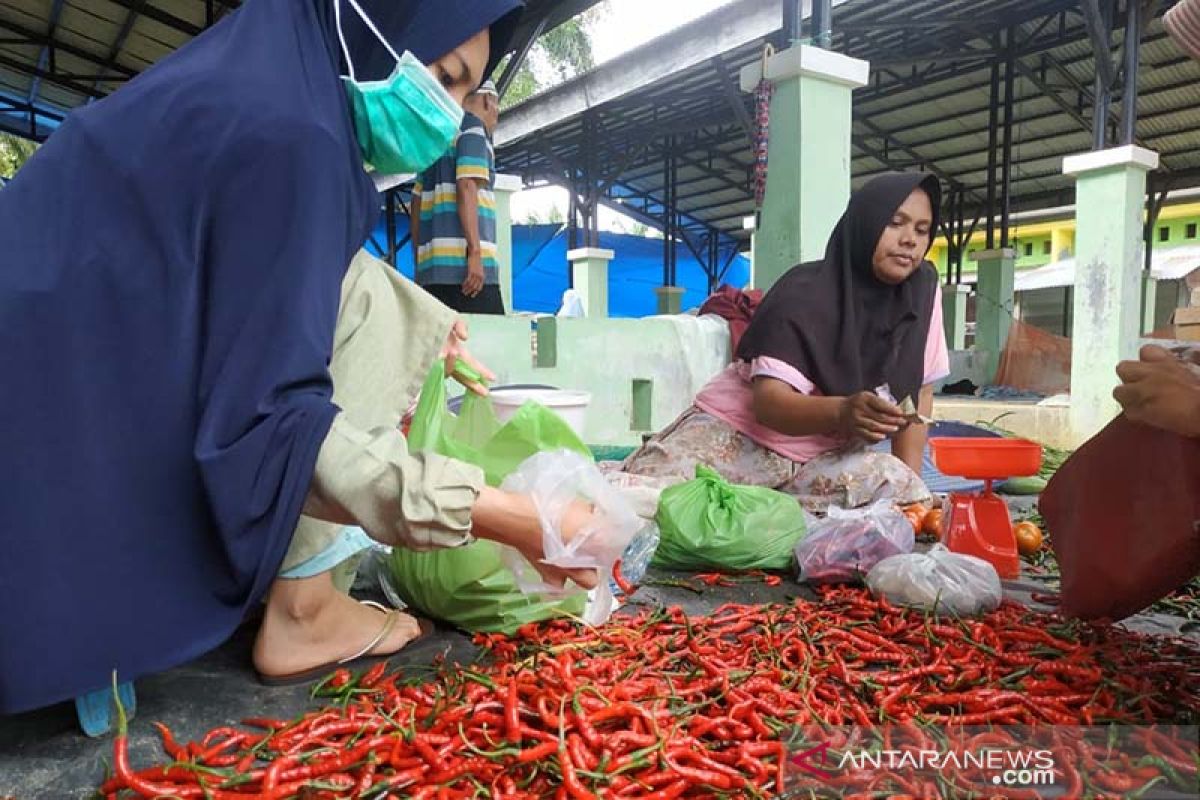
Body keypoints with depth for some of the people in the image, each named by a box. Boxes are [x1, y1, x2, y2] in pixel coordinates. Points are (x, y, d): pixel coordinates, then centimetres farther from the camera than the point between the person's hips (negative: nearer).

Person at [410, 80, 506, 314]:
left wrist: (419, 264, 23)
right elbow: (466, 188, -12)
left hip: (431, 269, 8)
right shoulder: (472, 127, 3)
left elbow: (416, 205, 23)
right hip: (462, 265, -8)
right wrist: (475, 253, -17)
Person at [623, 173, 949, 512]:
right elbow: (768, 402, -26)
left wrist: (909, 481, -9)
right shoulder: (805, 293, -17)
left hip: (823, 456, 6)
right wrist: (841, 412, -45)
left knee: (900, 484, -25)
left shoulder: (923, 289, -2)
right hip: (736, 436, -5)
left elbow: (919, 390, 3)